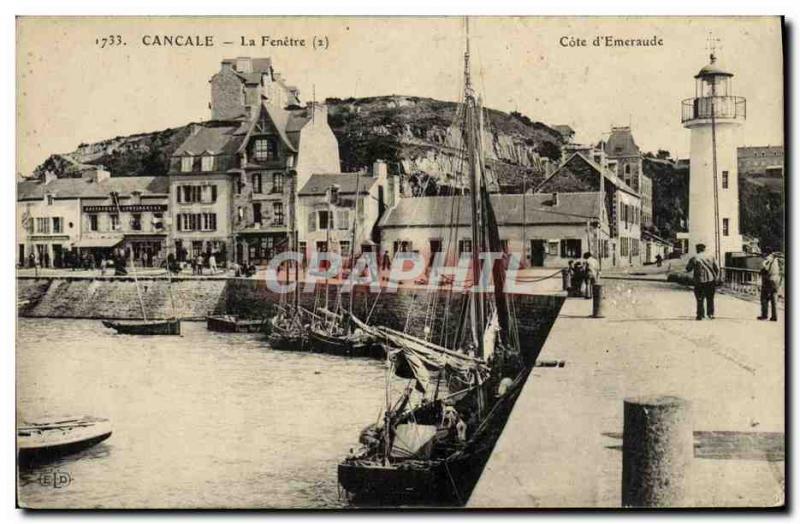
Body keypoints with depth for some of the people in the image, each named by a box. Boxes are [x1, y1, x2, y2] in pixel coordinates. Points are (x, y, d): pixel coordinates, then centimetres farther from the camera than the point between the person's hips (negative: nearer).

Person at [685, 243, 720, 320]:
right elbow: (717, 268, 2)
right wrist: (716, 278, 10)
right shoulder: (711, 256, 3)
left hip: (700, 281, -2)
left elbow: (688, 269, 3)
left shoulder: (694, 259, -4)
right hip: (711, 280, 2)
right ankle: (711, 314, 11)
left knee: (700, 299, 7)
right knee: (710, 298, 14)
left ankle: (700, 315, 7)